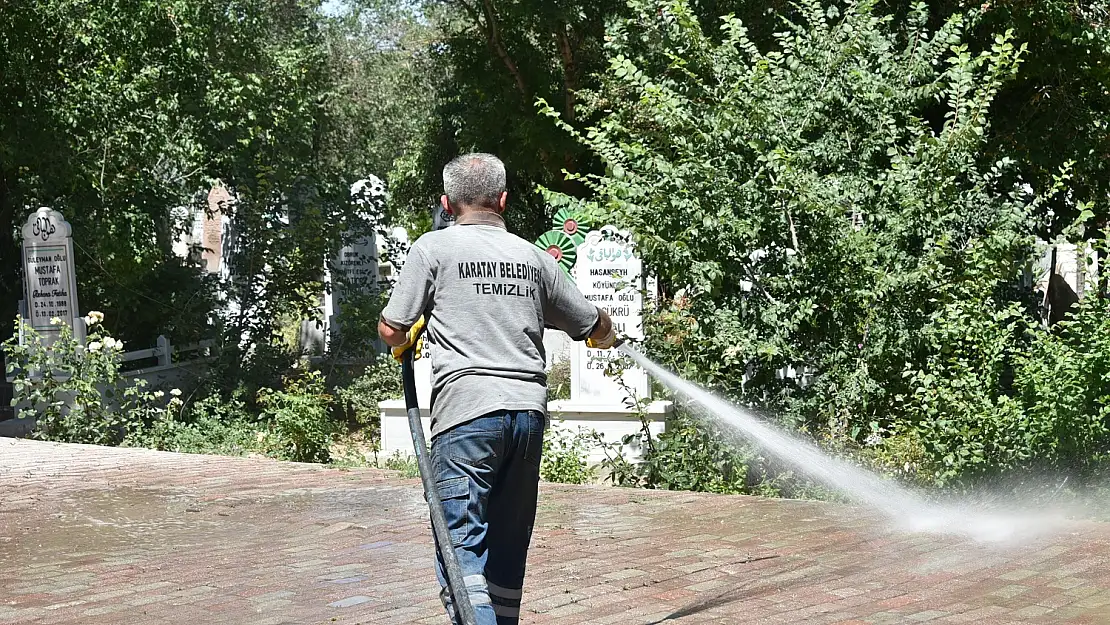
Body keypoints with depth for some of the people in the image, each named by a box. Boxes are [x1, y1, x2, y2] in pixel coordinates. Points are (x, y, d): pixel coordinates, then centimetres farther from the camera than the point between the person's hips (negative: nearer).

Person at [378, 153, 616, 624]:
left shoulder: (433, 247, 3)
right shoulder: (534, 257, 15)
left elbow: (391, 330, 3)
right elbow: (598, 330, 22)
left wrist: (407, 339, 27)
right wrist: (607, 336, 46)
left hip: (467, 410, -5)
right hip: (528, 409, 5)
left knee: (461, 545, -9)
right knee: (507, 549, 15)